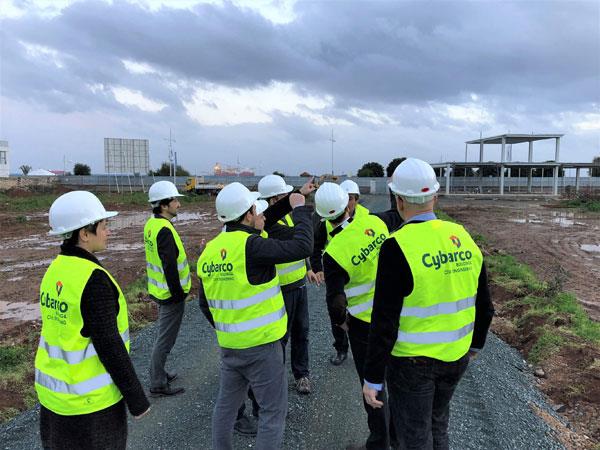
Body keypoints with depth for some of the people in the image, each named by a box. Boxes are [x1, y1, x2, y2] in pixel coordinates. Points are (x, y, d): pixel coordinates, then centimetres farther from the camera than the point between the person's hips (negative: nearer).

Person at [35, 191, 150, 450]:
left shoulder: (55, 270, 0)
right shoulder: (93, 279, -25)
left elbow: (63, 332, 9)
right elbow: (109, 346, -23)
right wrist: (136, 398, -14)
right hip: (89, 399, -8)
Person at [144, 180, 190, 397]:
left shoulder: (151, 224, 7)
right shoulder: (164, 230, -24)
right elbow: (170, 267, -26)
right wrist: (178, 294, -18)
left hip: (159, 290, 10)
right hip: (170, 293, -10)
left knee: (164, 335, 23)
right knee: (165, 339, 2)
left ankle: (159, 374, 36)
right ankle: (157, 384, 14)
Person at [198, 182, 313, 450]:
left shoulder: (208, 251, 2)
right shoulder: (250, 246, -22)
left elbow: (204, 303, 11)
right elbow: (302, 246, -24)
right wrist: (300, 209, -9)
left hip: (228, 345, 7)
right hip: (261, 345, -7)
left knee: (226, 404, 23)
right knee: (273, 412, 8)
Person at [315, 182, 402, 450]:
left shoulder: (333, 253, -23)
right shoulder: (374, 222, -11)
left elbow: (335, 300, -21)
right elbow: (399, 214, 12)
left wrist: (340, 321, 1)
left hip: (365, 323, -6)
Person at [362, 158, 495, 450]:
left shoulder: (397, 246, -22)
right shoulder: (463, 236, -3)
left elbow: (385, 322, -21)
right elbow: (484, 305, 7)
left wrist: (372, 378, -12)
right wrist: (476, 343, 24)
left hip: (413, 362, -6)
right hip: (457, 357, 6)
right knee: (438, 425, 27)